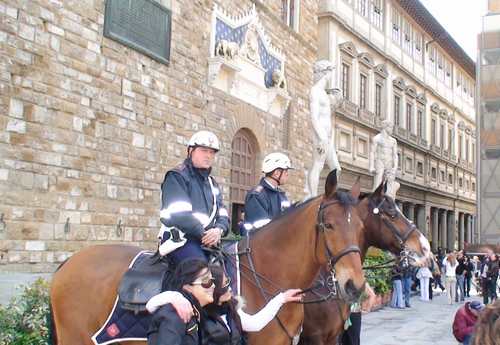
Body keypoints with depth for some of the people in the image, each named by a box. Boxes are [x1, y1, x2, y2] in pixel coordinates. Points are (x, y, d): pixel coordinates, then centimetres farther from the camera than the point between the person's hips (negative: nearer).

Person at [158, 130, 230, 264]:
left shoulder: (212, 183, 23)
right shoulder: (177, 177, 0)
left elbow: (222, 214, 14)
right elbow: (179, 213, -13)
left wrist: (219, 229, -9)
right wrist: (203, 233, -14)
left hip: (208, 240, 8)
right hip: (181, 240, -8)